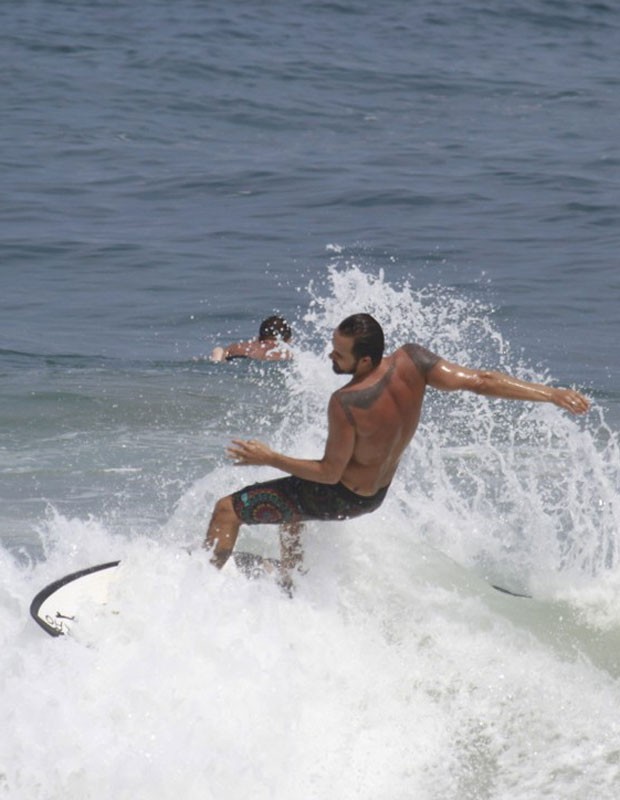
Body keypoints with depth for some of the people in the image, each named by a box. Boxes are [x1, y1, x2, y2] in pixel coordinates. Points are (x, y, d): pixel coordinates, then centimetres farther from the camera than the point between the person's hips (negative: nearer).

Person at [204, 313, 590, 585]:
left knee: (228, 509, -1)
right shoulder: (410, 362, -23)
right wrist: (552, 394, -13)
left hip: (342, 498, -8)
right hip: (380, 490, 8)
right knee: (287, 505, 36)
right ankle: (289, 583, 46)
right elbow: (480, 381, -20)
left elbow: (330, 473, -26)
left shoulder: (346, 404, -38)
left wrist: (270, 459, -15)